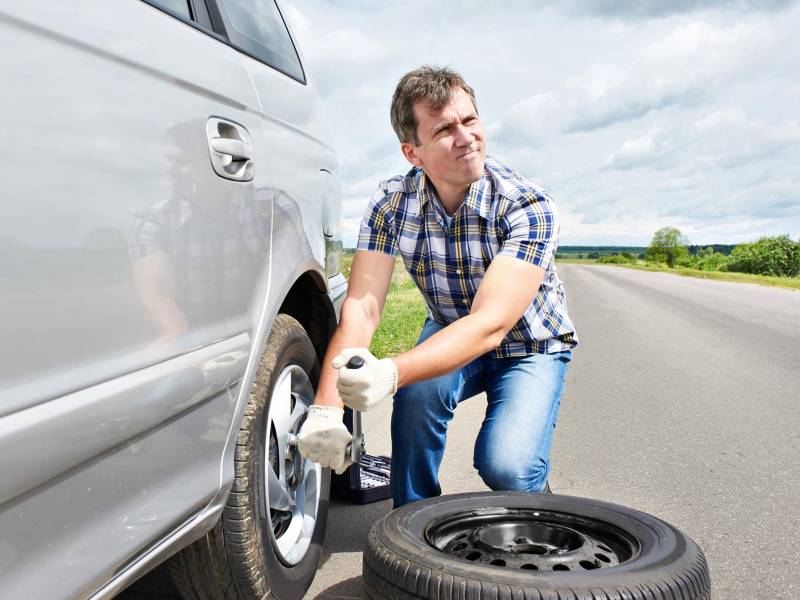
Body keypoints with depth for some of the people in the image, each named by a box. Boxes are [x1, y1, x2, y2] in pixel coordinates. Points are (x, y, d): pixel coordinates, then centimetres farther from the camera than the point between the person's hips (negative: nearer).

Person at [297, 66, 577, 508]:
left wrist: (391, 373, -55)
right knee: (417, 393, -30)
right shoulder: (391, 203, -17)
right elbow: (360, 308, -25)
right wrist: (325, 408, -39)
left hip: (530, 346, -2)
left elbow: (490, 324, -40)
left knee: (505, 467, -25)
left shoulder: (528, 207, -29)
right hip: (451, 334, 3)